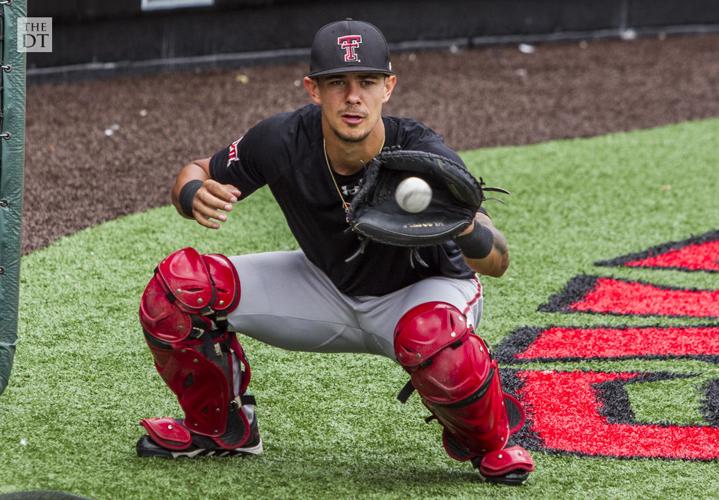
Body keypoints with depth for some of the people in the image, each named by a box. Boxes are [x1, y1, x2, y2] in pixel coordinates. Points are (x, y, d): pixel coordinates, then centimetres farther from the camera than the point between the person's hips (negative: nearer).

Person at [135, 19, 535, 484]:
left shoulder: (422, 155, -33)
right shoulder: (283, 140, -25)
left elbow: (498, 262, -35)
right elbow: (194, 174, -8)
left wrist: (468, 230, -60)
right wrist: (195, 194, -34)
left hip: (427, 287, -4)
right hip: (328, 288, 4)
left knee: (429, 335, -41)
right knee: (179, 283, -13)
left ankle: (488, 441, -7)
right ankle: (219, 427, 14)